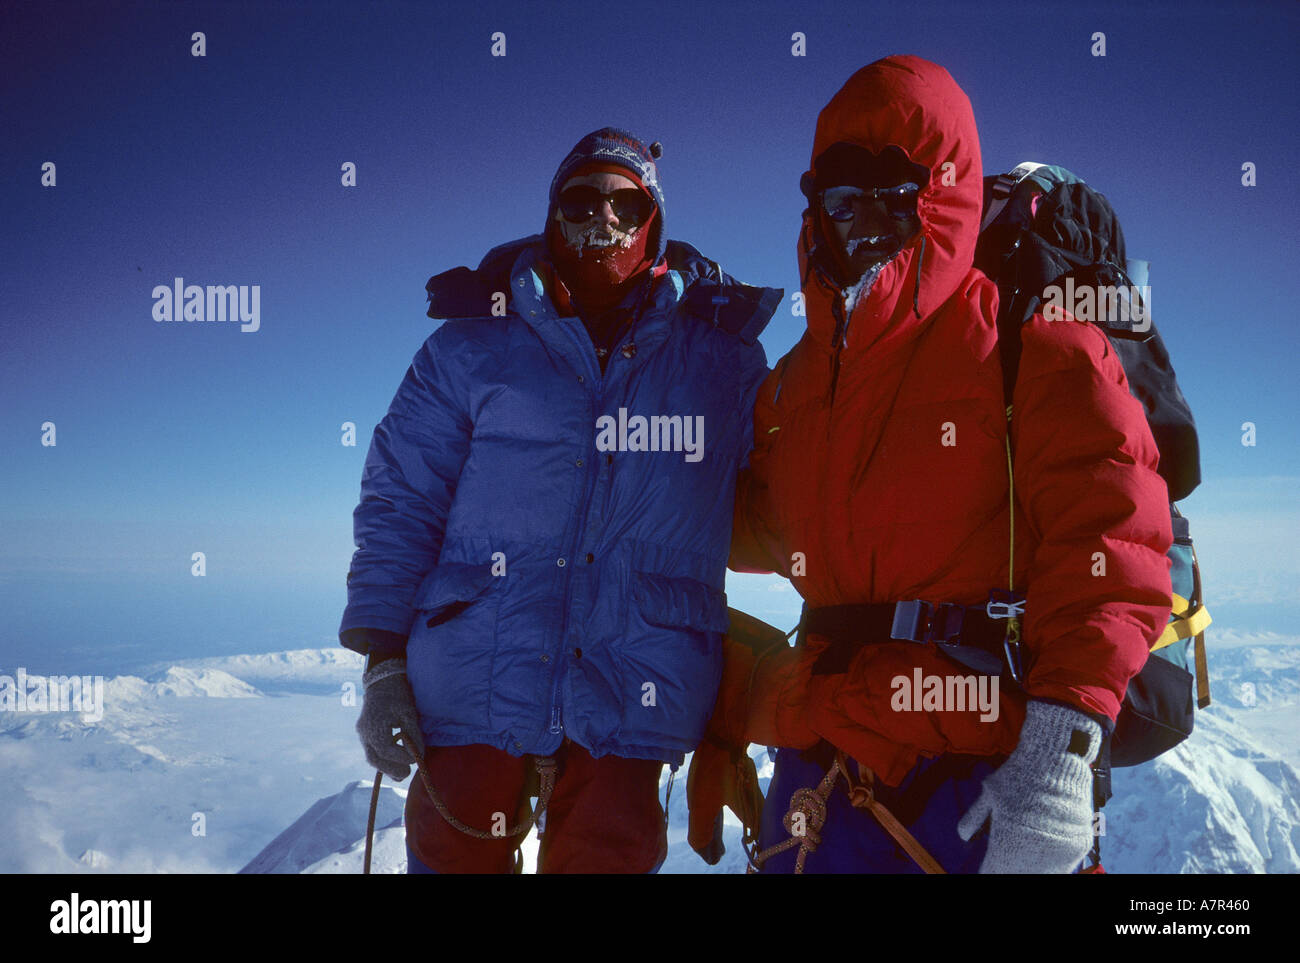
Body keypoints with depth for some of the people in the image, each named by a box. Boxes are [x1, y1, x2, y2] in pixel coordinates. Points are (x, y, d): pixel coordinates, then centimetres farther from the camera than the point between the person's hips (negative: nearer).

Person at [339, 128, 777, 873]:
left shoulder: (723, 357, 7)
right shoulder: (474, 345, 5)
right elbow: (400, 504, 3)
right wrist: (383, 659, -3)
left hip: (631, 698, 0)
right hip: (473, 691, 0)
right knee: (455, 852, 11)